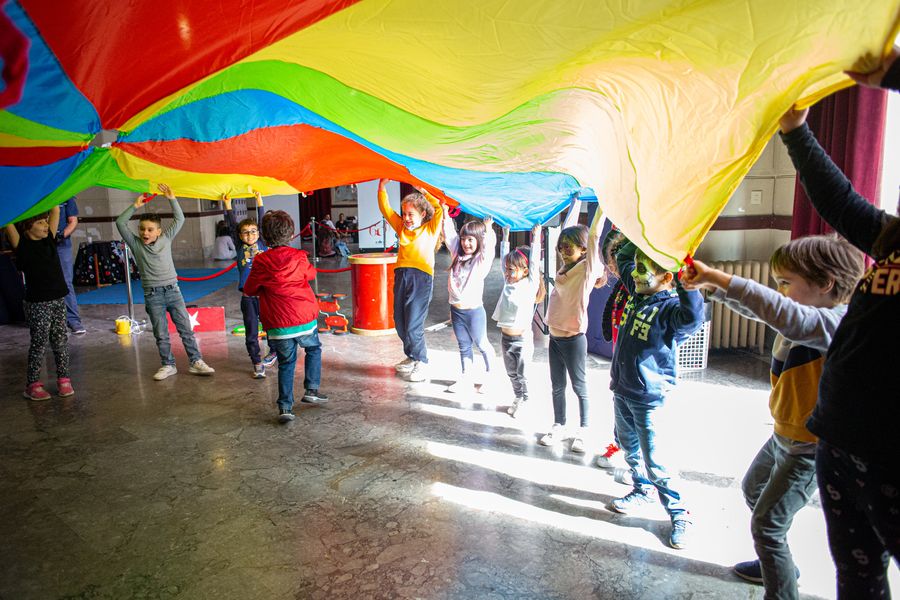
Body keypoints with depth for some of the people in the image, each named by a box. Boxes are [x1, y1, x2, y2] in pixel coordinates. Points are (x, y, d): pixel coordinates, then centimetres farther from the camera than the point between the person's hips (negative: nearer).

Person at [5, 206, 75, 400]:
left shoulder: (49, 239, 7)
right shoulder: (22, 245, -5)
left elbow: (56, 211, 5)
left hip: (58, 300, 4)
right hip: (37, 303, -4)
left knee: (60, 340, 9)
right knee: (38, 342, 2)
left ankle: (63, 379, 17)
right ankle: (32, 385, 12)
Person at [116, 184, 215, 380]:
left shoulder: (166, 239, 4)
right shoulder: (135, 244, 2)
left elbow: (180, 219, 5)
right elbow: (120, 223, -6)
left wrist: (172, 199, -1)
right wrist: (135, 206, -6)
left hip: (173, 290, 1)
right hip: (152, 295, 0)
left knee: (185, 329, 2)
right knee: (161, 334, 6)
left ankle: (196, 362, 6)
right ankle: (168, 365, 16)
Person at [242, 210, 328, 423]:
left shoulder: (261, 262, -5)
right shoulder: (299, 257, -4)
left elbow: (249, 290, 6)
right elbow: (311, 274, 17)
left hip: (278, 326, 1)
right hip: (305, 320, 0)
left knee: (286, 364, 15)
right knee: (314, 349, 27)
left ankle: (285, 407, 10)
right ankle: (311, 390, 21)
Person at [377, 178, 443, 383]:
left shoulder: (431, 229, 5)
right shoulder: (401, 227, 17)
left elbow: (440, 208, -6)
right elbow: (385, 209, 19)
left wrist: (423, 191, 1)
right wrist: (382, 186, 13)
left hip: (422, 277, -6)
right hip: (401, 275, 6)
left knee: (413, 325, -8)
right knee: (400, 323, 11)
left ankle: (421, 362, 10)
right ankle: (411, 357, 30)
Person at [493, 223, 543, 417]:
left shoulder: (530, 285, -10)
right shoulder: (508, 282, 3)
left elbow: (534, 263, -19)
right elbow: (504, 258, 8)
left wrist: (536, 239, -17)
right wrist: (505, 235, 10)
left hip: (523, 339, -6)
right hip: (506, 337, 6)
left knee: (520, 374, 7)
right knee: (511, 373, 18)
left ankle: (524, 399, 27)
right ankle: (518, 398, 36)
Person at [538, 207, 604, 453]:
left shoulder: (587, 269, -11)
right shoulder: (564, 268, 7)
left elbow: (593, 236, -22)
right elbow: (570, 233, 18)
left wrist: (602, 206, -25)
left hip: (573, 338, -7)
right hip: (555, 336, 7)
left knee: (579, 386, 7)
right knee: (557, 386, 16)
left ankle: (583, 430, 21)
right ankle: (559, 426, 30)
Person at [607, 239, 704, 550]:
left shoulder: (670, 307, -21)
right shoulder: (637, 292, 2)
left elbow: (692, 317, -45)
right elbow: (622, 259, 18)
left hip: (647, 397, -8)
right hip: (622, 388, 8)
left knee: (653, 459, -3)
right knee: (628, 445, 23)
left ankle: (679, 514, 15)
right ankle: (643, 490, 44)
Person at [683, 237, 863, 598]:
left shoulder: (837, 323, -28)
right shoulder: (807, 315, -1)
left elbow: (788, 317, -49)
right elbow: (754, 307, 11)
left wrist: (718, 277, -50)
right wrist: (710, 283, -5)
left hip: (809, 447, -10)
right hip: (784, 434, 10)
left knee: (767, 525, -5)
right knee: (753, 489, 28)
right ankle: (777, 564, 49)